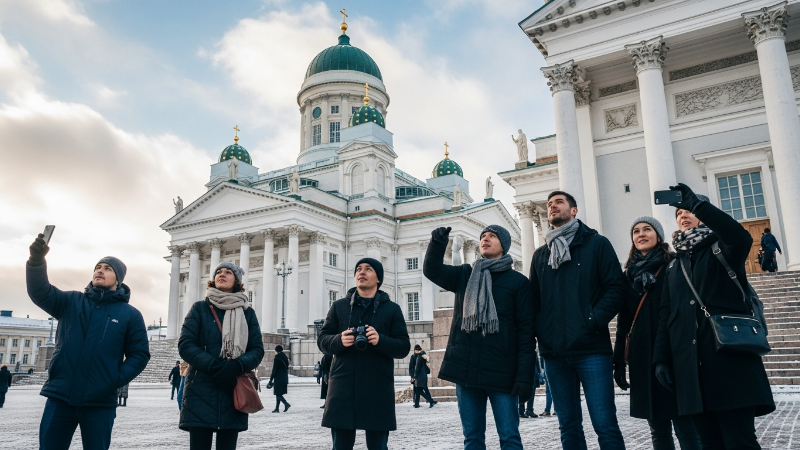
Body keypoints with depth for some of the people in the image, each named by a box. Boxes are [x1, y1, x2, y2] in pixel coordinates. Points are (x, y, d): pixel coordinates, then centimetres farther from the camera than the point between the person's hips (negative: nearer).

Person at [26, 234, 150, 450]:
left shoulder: (130, 314, 3)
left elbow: (140, 354, 2)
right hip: (60, 398, 2)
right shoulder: (71, 301, 8)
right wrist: (37, 260, -26)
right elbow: (40, 292, -9)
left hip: (100, 403, -1)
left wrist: (117, 379, -12)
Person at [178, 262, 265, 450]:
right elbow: (185, 345, -4)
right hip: (201, 393, -2)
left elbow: (257, 350, 4)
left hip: (235, 393, 2)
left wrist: (236, 366, -17)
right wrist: (214, 367, -18)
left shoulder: (248, 312, 10)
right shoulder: (200, 308, 6)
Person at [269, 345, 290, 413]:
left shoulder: (276, 358, -12)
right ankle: (277, 408, 16)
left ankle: (286, 403, -21)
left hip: (278, 379, -8)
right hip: (285, 379, 8)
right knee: (278, 394, 14)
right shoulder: (286, 358, 11)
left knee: (278, 394, -3)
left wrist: (271, 380, -9)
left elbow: (274, 370, -14)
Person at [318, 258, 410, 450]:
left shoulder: (392, 309, 7)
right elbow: (322, 340, 8)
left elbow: (403, 347, 2)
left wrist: (380, 340, -17)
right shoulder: (339, 306, 12)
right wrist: (339, 340, -14)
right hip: (343, 388, 1)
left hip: (378, 389, -1)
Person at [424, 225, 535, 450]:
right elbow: (432, 270, 5)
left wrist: (525, 375, -11)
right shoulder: (464, 275, 14)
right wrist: (438, 243, -14)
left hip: (501, 372, -3)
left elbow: (526, 331, -3)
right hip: (465, 370, 4)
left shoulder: (518, 282, 1)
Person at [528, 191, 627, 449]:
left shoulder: (596, 244, 5)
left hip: (591, 348, -4)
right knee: (568, 426, 10)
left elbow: (616, 288, -3)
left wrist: (594, 321, -15)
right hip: (554, 352, 4)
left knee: (605, 424, -5)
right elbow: (534, 299, 18)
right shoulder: (540, 255, 18)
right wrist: (539, 331, 2)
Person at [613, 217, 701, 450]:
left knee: (685, 426, -7)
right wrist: (619, 360, 12)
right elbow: (623, 321, 16)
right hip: (643, 357, 4)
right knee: (658, 428, 8)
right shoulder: (630, 274, 16)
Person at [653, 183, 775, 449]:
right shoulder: (673, 266, 21)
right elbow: (666, 316, 16)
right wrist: (661, 358, 6)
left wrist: (698, 204, -18)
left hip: (729, 358, -4)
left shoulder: (721, 248, 8)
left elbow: (742, 237, -19)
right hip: (690, 365, 5)